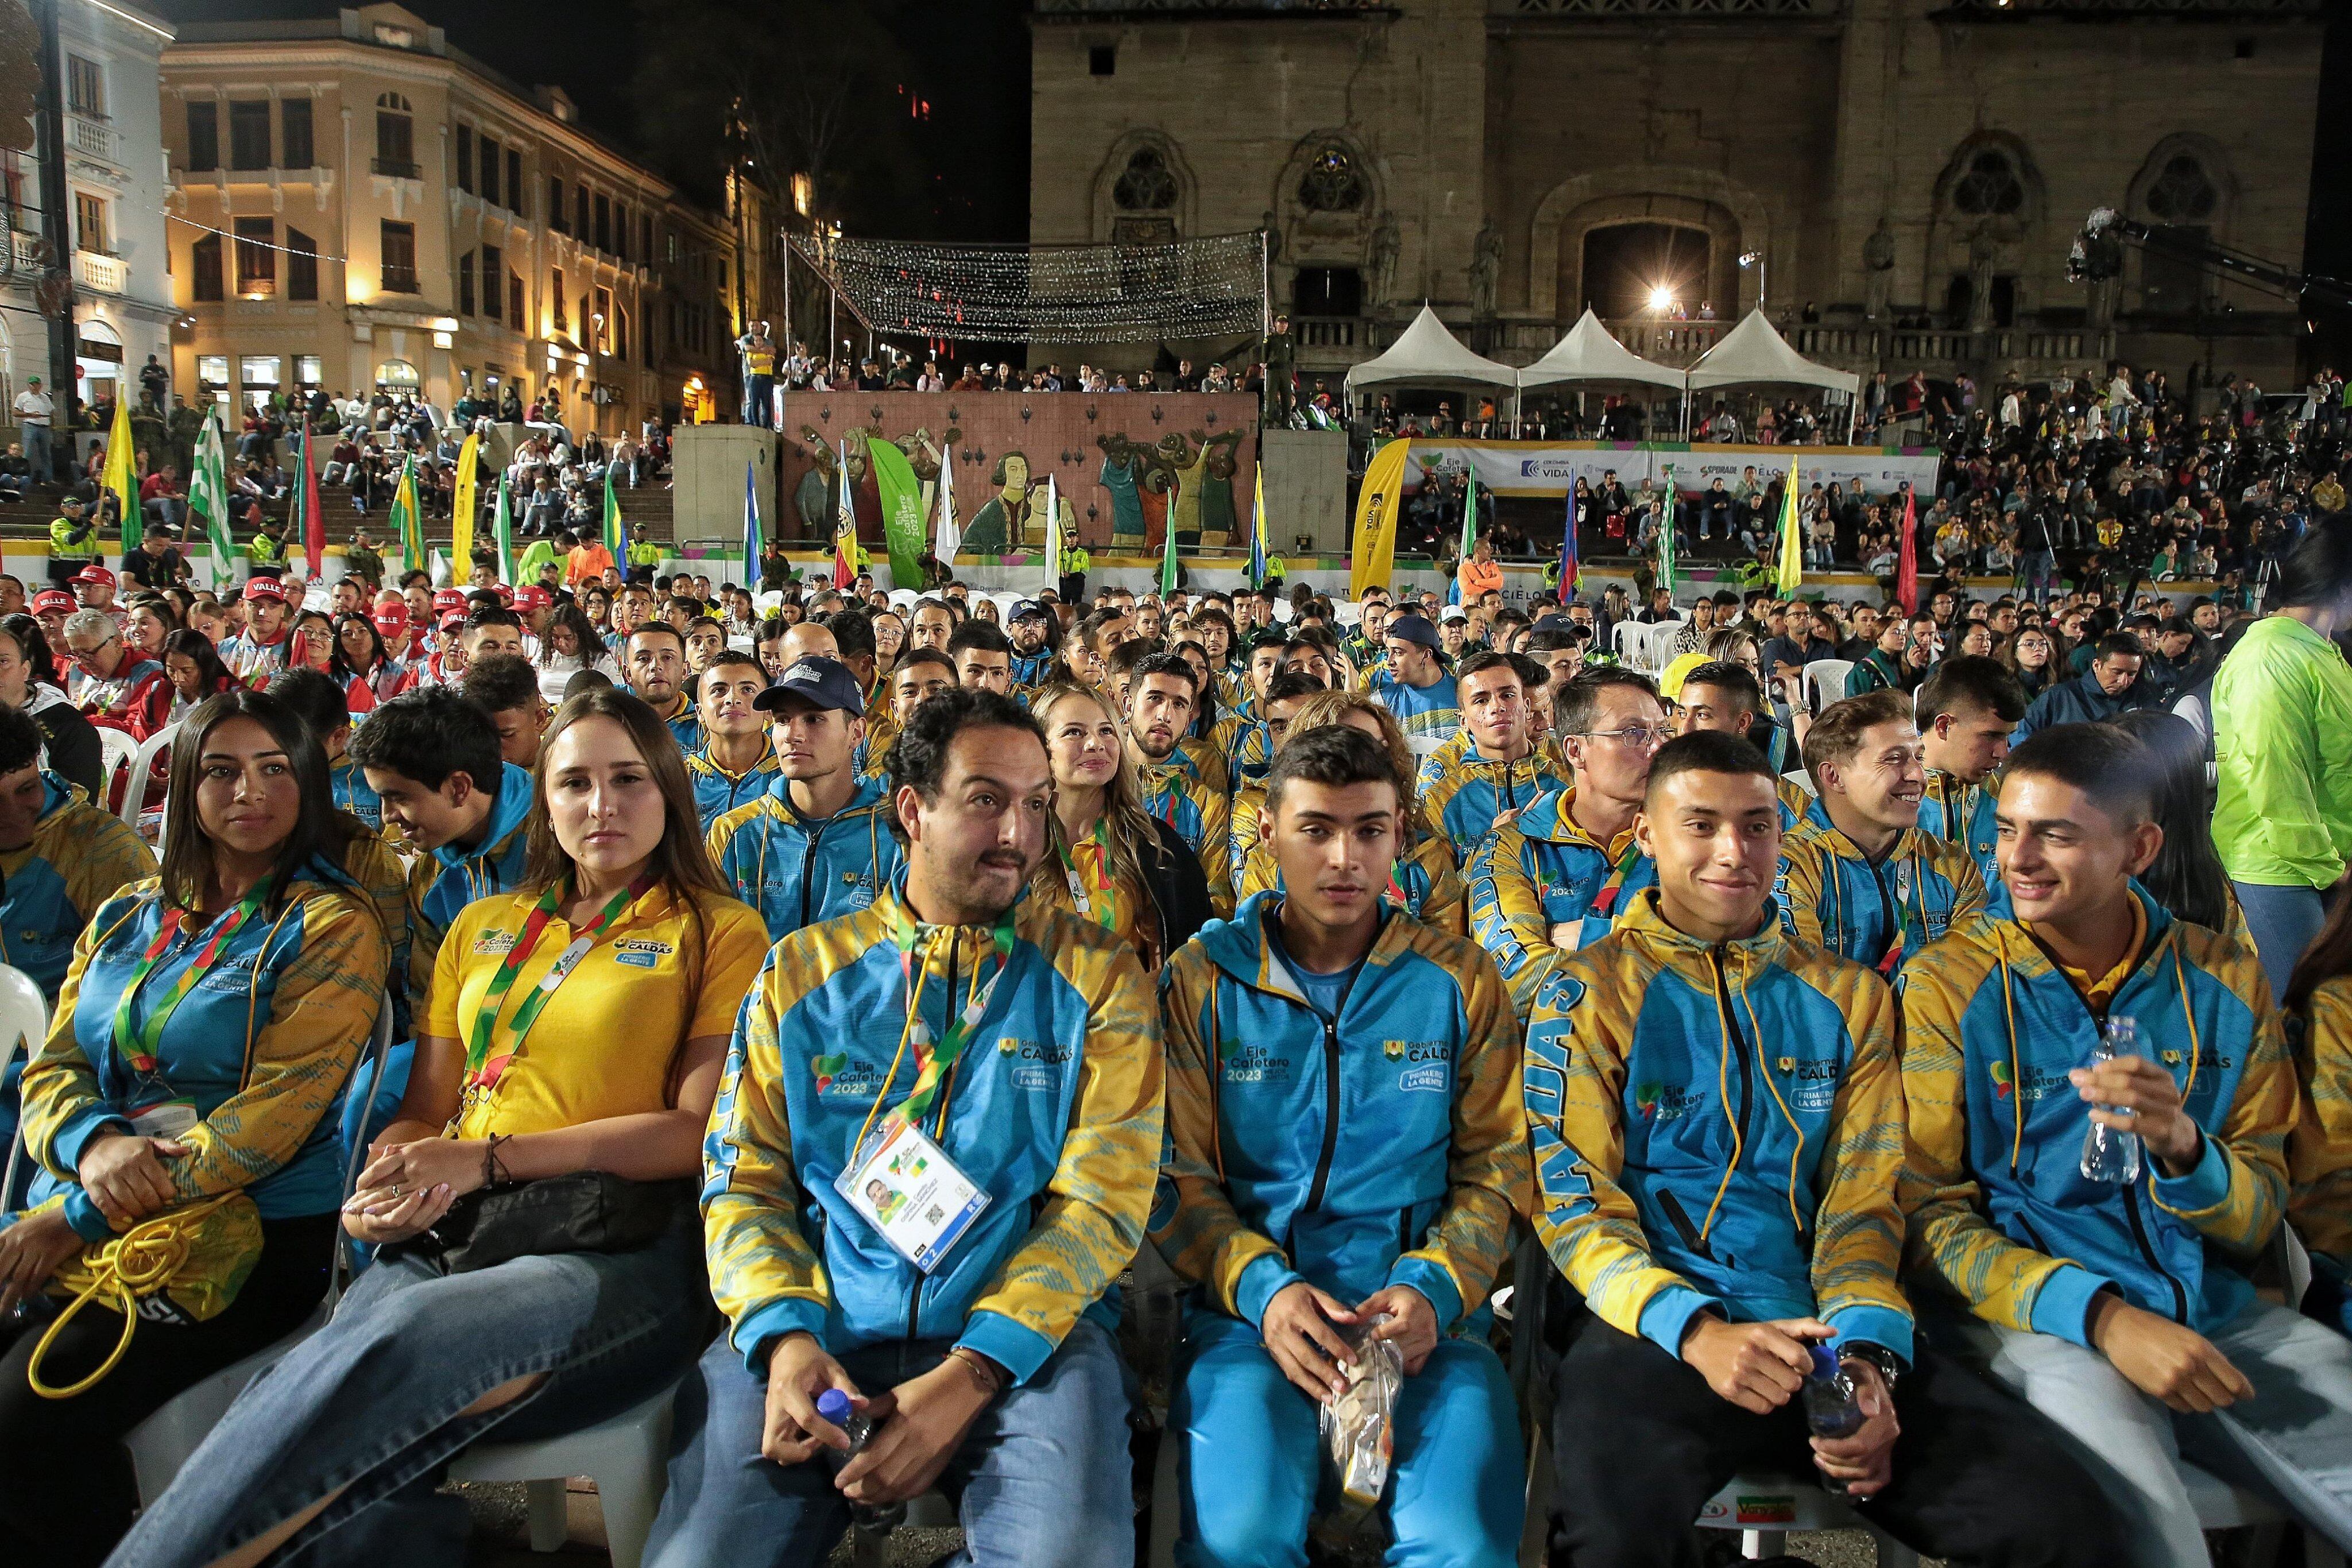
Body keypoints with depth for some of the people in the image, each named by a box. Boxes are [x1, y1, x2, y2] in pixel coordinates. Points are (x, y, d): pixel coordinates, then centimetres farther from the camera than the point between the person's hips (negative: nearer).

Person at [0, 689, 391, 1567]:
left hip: (253, 1236, -5)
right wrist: (94, 1143, -12)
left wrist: (79, 1215, -14)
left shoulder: (332, 928, -4)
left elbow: (274, 1112, -12)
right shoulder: (127, 918, 16)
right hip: (87, 1217, 6)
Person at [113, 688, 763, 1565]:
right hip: (446, 1233, 4)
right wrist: (383, 1186, 0)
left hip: (620, 1246, -3)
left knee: (387, 1349, -35)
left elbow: (700, 1130, -2)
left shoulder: (719, 932, 9)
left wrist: (491, 1156, -10)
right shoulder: (483, 926, 25)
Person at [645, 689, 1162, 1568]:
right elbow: (743, 1178, 9)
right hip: (817, 1332, 2)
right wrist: (784, 1335, -11)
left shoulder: (1096, 976, 5)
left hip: (1023, 1333, -1)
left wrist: (971, 1373, -14)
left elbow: (1103, 1197, -2)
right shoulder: (802, 969, 12)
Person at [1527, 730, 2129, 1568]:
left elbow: (1864, 1199, 10)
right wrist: (1695, 1331, -18)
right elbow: (1572, 1195, -1)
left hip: (1827, 1328, 4)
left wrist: (1867, 1356, -9)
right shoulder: (1588, 994, 6)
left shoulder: (1848, 997, 17)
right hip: (1658, 1330, -3)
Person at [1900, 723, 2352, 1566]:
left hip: (2221, 1317, 4)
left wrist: (2182, 1145, -15)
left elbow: (2260, 1220, 9)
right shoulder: (1948, 983, -4)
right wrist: (2102, 1315, -19)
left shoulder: (2225, 978, 7)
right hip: (2040, 1321, -4)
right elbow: (1928, 1212, -5)